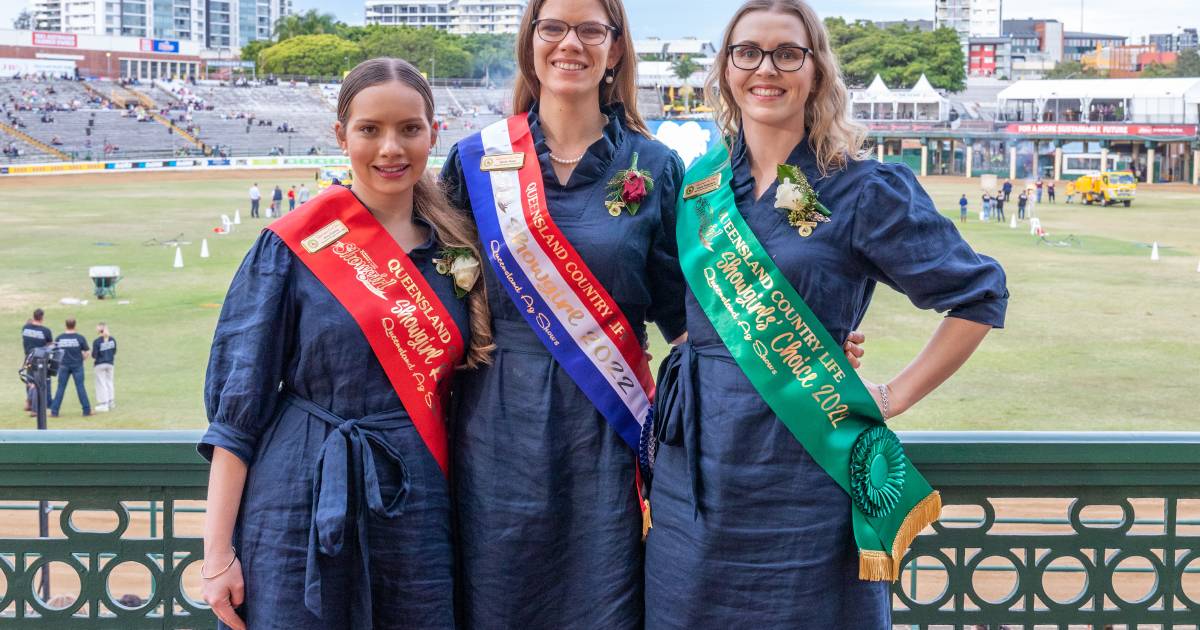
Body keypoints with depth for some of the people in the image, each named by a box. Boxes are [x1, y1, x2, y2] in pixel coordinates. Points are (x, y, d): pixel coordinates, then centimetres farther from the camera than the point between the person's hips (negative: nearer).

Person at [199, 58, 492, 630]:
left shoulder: (456, 248, 7)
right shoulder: (292, 247, -4)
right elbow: (236, 410, -4)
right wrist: (218, 554, -9)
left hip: (417, 513, 3)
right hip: (304, 512, -3)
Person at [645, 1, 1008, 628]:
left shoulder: (865, 189, -7)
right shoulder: (700, 182, 8)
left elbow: (979, 292, -3)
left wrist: (895, 396, -4)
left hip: (803, 472, -4)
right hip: (694, 467, 5)